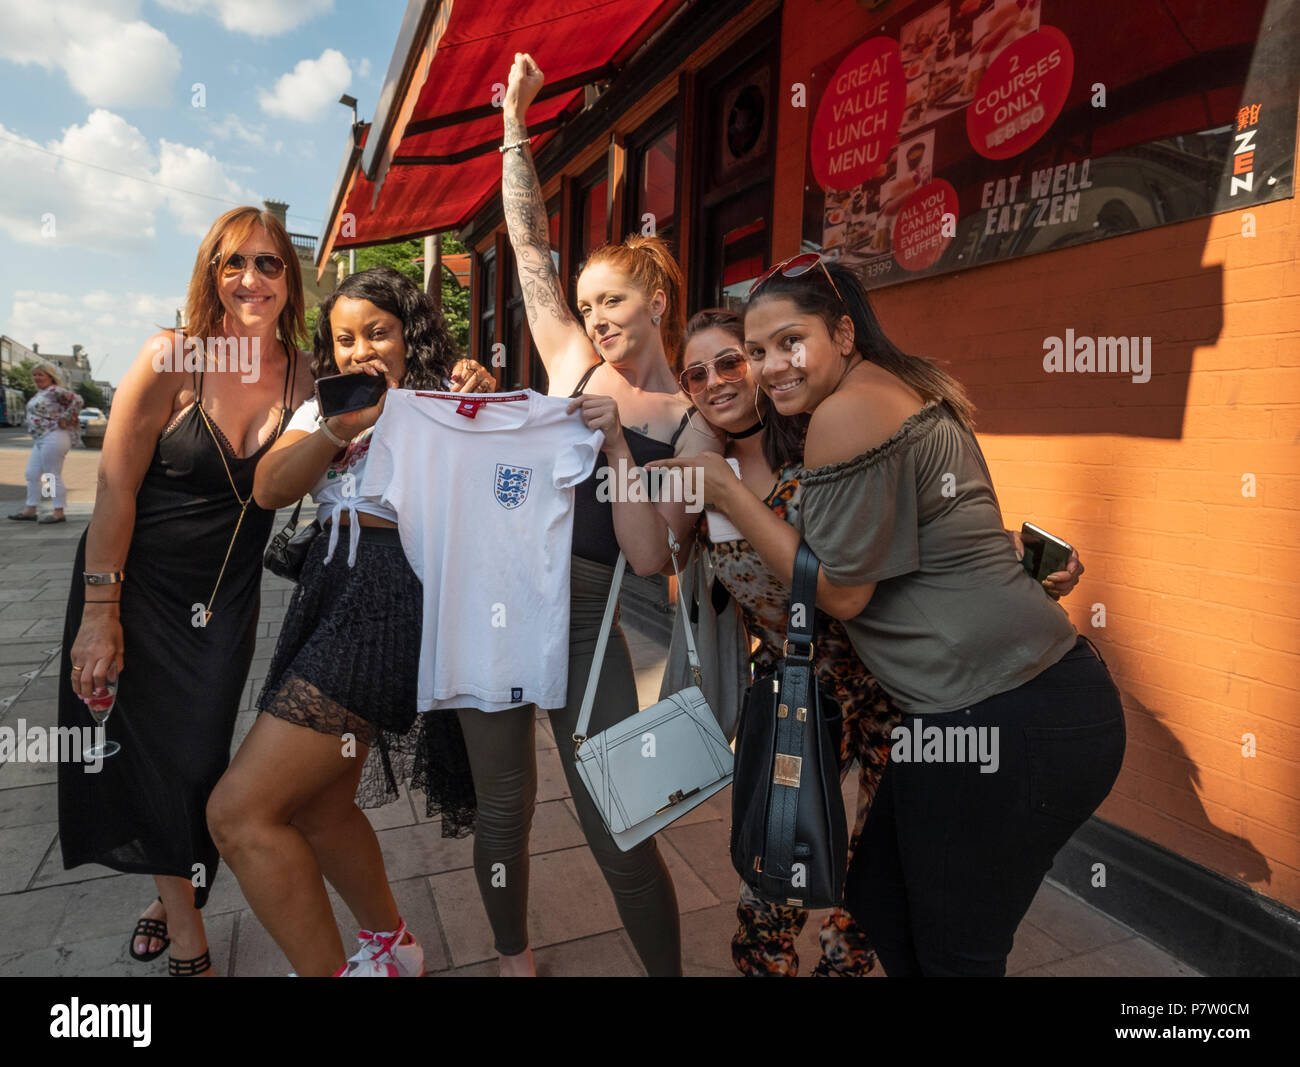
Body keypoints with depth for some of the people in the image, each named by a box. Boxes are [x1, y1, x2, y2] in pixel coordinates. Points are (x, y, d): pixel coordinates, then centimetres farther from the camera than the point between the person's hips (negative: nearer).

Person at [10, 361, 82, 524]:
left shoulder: (55, 391, -12)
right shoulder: (40, 393, 18)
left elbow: (77, 400, -24)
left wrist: (65, 420, -19)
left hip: (53, 437, -11)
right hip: (40, 439, 11)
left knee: (53, 476, -6)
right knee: (32, 474, 13)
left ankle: (59, 512, 0)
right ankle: (30, 510, 21)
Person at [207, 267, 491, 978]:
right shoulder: (323, 409, 17)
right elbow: (269, 491, 1)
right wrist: (343, 423, -13)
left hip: (393, 602, -8)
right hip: (329, 598, 8)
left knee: (239, 812, -10)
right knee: (317, 803, 16)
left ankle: (327, 969, 9)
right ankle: (390, 946, 39)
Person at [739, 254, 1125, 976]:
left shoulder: (848, 411, -16)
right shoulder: (907, 388, 13)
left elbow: (841, 592, -12)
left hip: (1003, 721, -10)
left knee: (954, 951, 13)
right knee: (874, 895, 23)